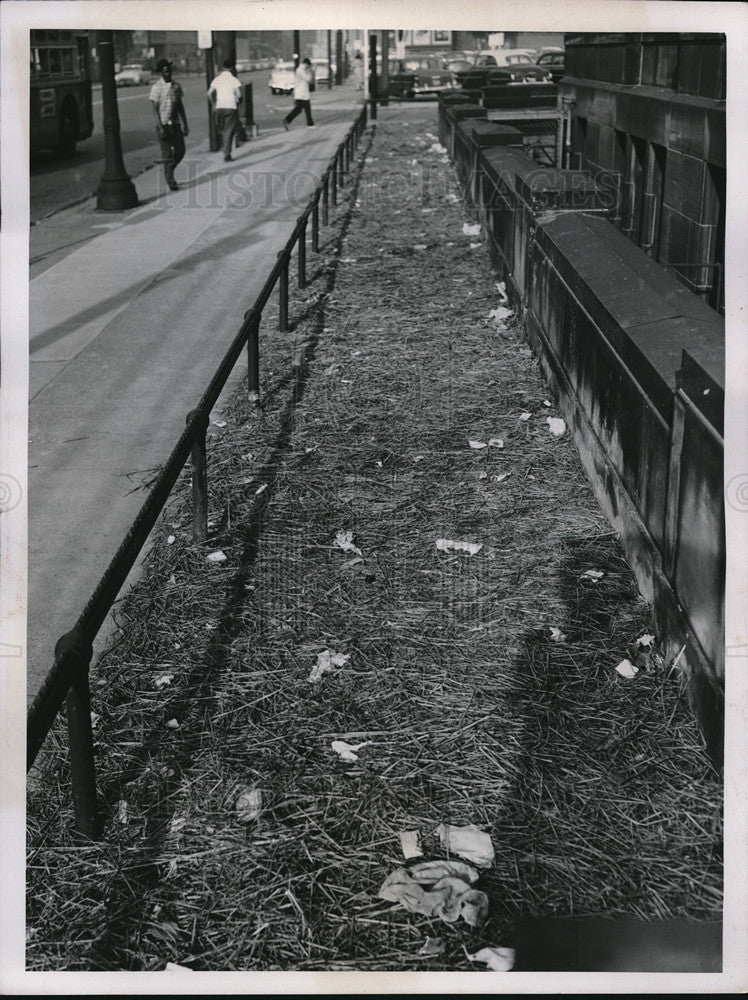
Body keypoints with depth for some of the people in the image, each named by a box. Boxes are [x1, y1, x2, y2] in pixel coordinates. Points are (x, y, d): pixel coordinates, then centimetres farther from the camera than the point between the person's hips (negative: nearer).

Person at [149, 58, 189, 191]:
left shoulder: (176, 86, 9)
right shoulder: (157, 87, -8)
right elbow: (155, 109, -10)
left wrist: (185, 125, 12)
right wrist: (160, 127, -17)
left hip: (175, 123, 5)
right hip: (163, 124, -5)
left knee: (180, 151, 4)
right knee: (167, 154, -3)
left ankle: (169, 171, 27)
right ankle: (170, 180, 3)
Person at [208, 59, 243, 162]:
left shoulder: (217, 79, 6)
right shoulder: (234, 79, -5)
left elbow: (209, 93, 4)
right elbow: (239, 94, -15)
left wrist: (214, 105, 13)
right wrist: (237, 101, 4)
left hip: (219, 107, 4)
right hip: (231, 107, -4)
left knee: (225, 130, 18)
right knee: (229, 131, 0)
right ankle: (226, 154, -2)